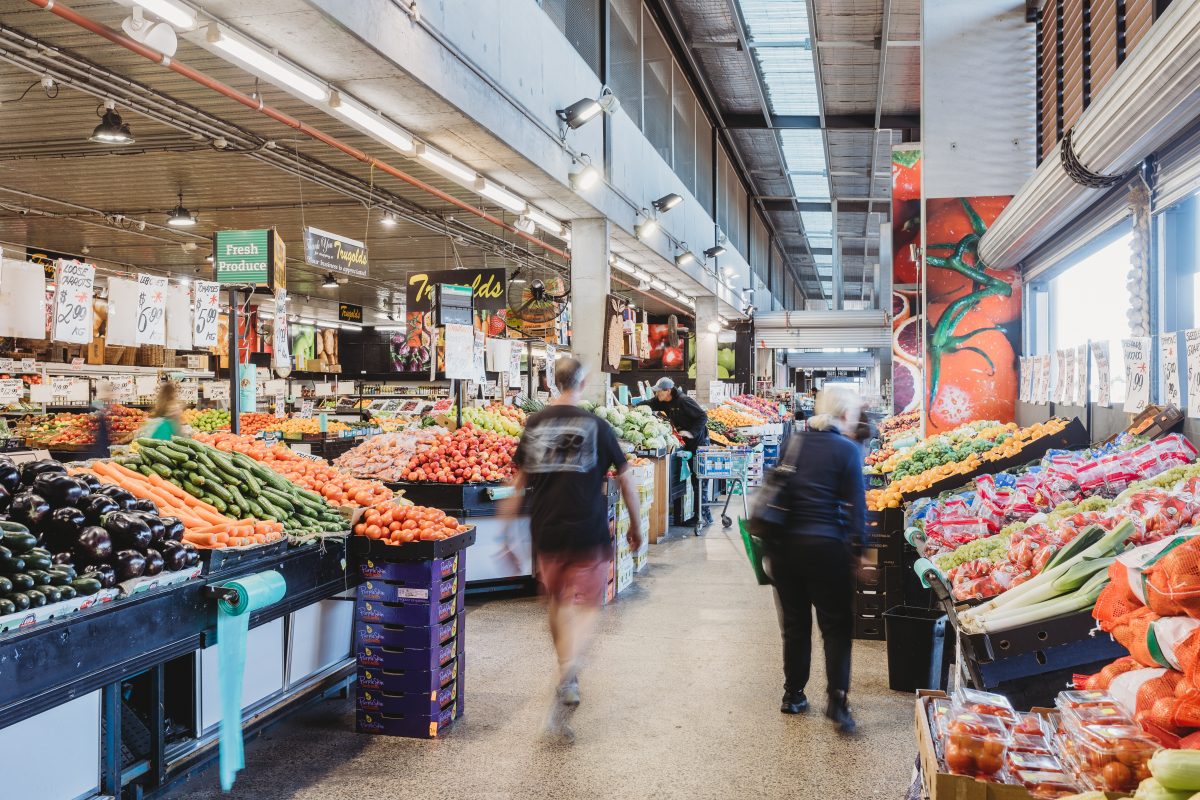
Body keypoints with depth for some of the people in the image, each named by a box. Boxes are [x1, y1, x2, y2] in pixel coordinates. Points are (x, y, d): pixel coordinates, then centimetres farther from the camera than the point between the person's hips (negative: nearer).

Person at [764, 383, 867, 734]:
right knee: (836, 625, 6)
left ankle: (793, 695, 24)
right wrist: (858, 547, -2)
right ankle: (837, 699, -3)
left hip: (784, 544, 5)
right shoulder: (847, 450, -6)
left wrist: (770, 545, 18)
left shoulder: (793, 444, 9)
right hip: (825, 545, -5)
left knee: (794, 623, 16)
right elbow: (856, 504, -9)